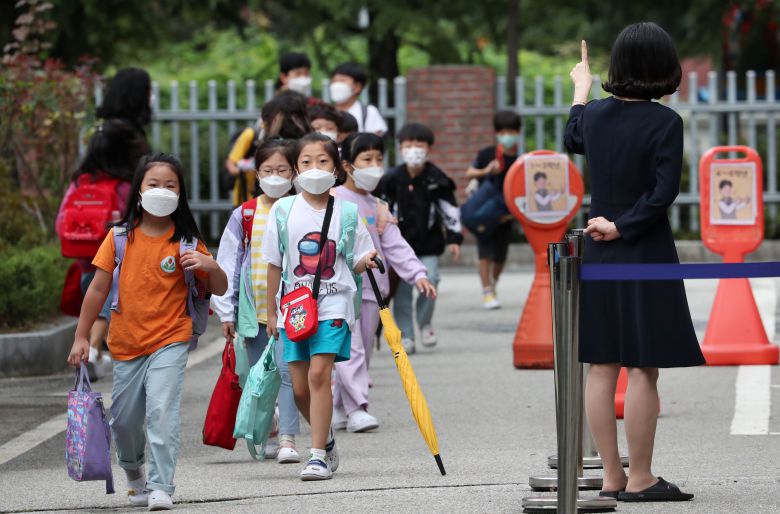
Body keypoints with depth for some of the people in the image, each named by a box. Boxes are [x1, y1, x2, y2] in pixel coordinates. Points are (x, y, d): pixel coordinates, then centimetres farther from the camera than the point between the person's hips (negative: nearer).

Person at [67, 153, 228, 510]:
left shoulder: (186, 241, -2)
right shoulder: (120, 237, -1)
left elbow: (219, 290, 2)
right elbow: (98, 288, 2)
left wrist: (210, 266, -20)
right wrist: (81, 337, 2)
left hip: (170, 339, -2)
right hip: (126, 343, 2)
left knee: (162, 410, -19)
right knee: (124, 418, 12)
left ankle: (161, 487, -15)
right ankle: (134, 472, 40)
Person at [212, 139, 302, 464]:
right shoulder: (244, 216, 6)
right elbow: (227, 264, 7)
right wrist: (226, 312, 3)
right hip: (253, 309, 3)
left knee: (287, 371, -14)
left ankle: (288, 440, -14)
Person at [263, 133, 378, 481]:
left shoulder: (346, 212, 1)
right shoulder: (283, 211, 2)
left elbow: (355, 263, 7)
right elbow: (275, 265, 8)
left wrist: (367, 261, -16)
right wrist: (271, 312, 9)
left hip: (333, 305, -2)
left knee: (319, 374, -16)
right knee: (300, 387, 3)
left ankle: (318, 455, -12)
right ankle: (326, 439, 30)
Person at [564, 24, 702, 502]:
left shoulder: (595, 114, 2)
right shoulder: (665, 122, -13)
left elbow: (573, 141, 26)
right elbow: (664, 192, -20)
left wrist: (581, 91, 39)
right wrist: (622, 227, -10)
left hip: (599, 250, 6)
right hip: (646, 250, -6)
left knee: (603, 367, 8)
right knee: (644, 369, -2)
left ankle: (613, 475, 13)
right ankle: (640, 480, -1)